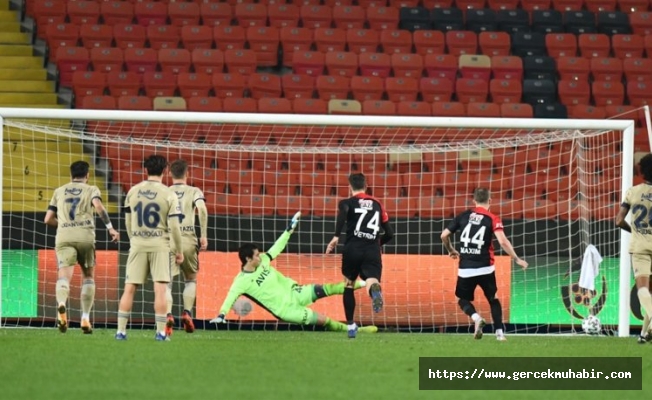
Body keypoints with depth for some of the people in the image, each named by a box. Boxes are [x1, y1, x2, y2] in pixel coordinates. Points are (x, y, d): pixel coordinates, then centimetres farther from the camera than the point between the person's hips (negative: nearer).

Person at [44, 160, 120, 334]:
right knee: (88, 276, 16)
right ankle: (85, 318, 8)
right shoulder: (91, 189, 11)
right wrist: (110, 228, -11)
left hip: (63, 237, 1)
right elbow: (98, 205, -11)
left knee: (65, 275, -11)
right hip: (85, 236, -1)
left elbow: (48, 219, 18)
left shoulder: (59, 192, 20)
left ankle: (61, 304, -43)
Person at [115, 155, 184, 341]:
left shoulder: (133, 192, 4)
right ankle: (161, 332, -5)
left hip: (137, 244, 3)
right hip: (160, 244, -2)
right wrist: (179, 251, 3)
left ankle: (121, 330, 2)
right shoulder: (169, 195, -6)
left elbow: (128, 222, 12)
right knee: (160, 289, -3)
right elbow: (174, 226, -8)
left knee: (129, 289, 4)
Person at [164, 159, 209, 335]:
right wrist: (204, 235, -8)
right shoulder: (194, 192, 7)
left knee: (166, 283, 0)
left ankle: (168, 315, -22)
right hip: (188, 240, 0)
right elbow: (202, 209, -11)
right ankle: (187, 312, 5)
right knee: (190, 279, 21)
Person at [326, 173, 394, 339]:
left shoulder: (347, 203, 9)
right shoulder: (377, 204, 21)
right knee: (371, 282, -14)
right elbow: (389, 233, 20)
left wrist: (336, 236, -22)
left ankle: (350, 326, 27)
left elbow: (343, 212, -18)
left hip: (353, 250, -1)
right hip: (373, 251, 1)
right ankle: (375, 290, -54)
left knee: (348, 285, 22)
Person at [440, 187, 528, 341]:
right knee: (493, 299, 20)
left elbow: (444, 235, 8)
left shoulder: (463, 216, 5)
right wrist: (516, 259, -7)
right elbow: (503, 242, -17)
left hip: (465, 269, 1)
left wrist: (451, 251, 26)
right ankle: (499, 332, 11)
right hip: (485, 269, -1)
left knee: (463, 299, 18)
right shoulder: (493, 219, -4)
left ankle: (476, 317, -11)